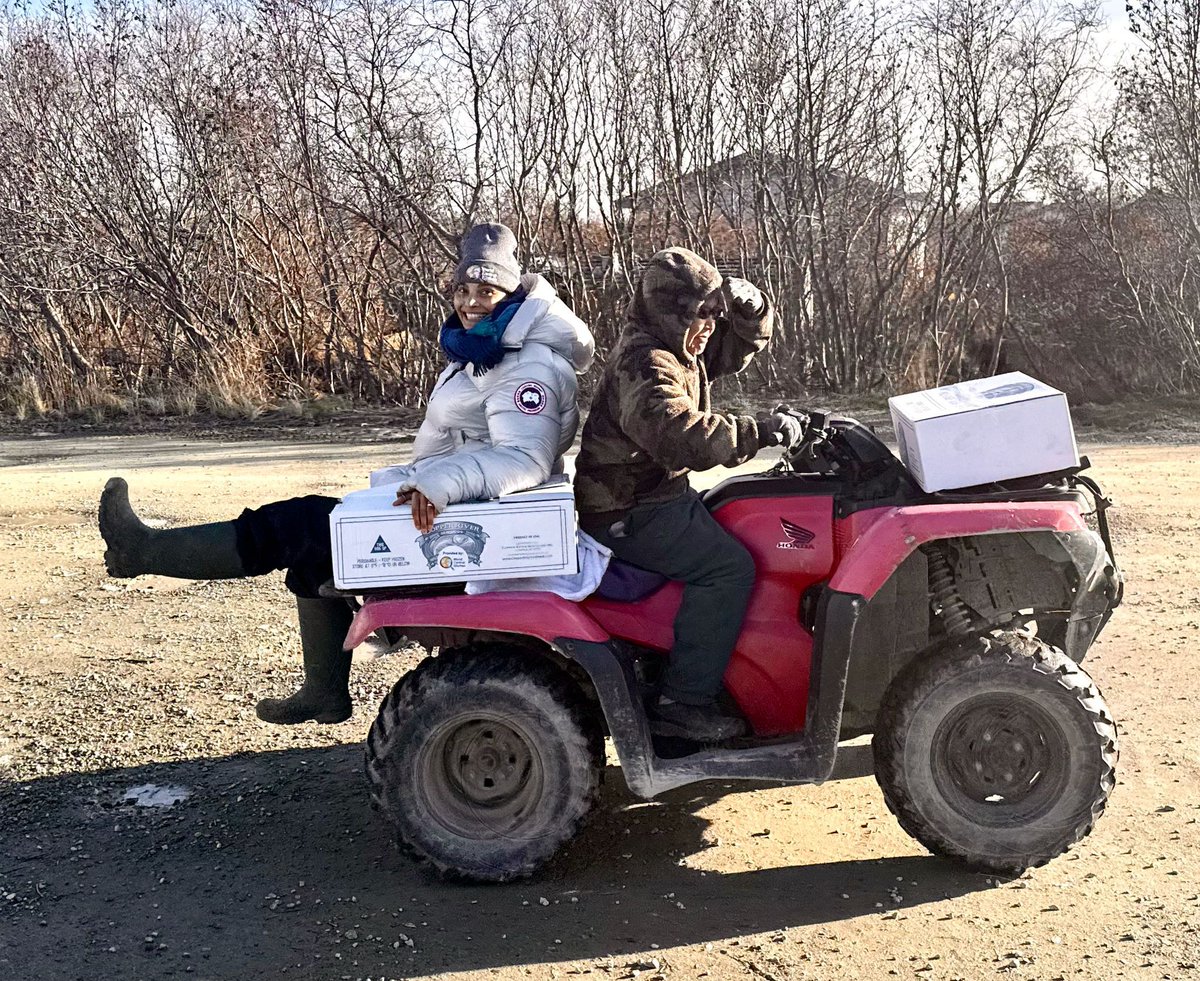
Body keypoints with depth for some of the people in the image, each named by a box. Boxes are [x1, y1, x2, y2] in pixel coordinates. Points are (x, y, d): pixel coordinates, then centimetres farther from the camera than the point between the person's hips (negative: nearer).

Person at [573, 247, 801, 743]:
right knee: (727, 564, -21)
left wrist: (746, 304, -3)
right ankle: (683, 702, -17)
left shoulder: (679, 349, 11)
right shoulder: (645, 363, -21)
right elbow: (677, 433, -38)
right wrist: (758, 430, -36)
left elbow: (745, 341, 19)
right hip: (628, 512, -11)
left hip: (658, 494, 11)